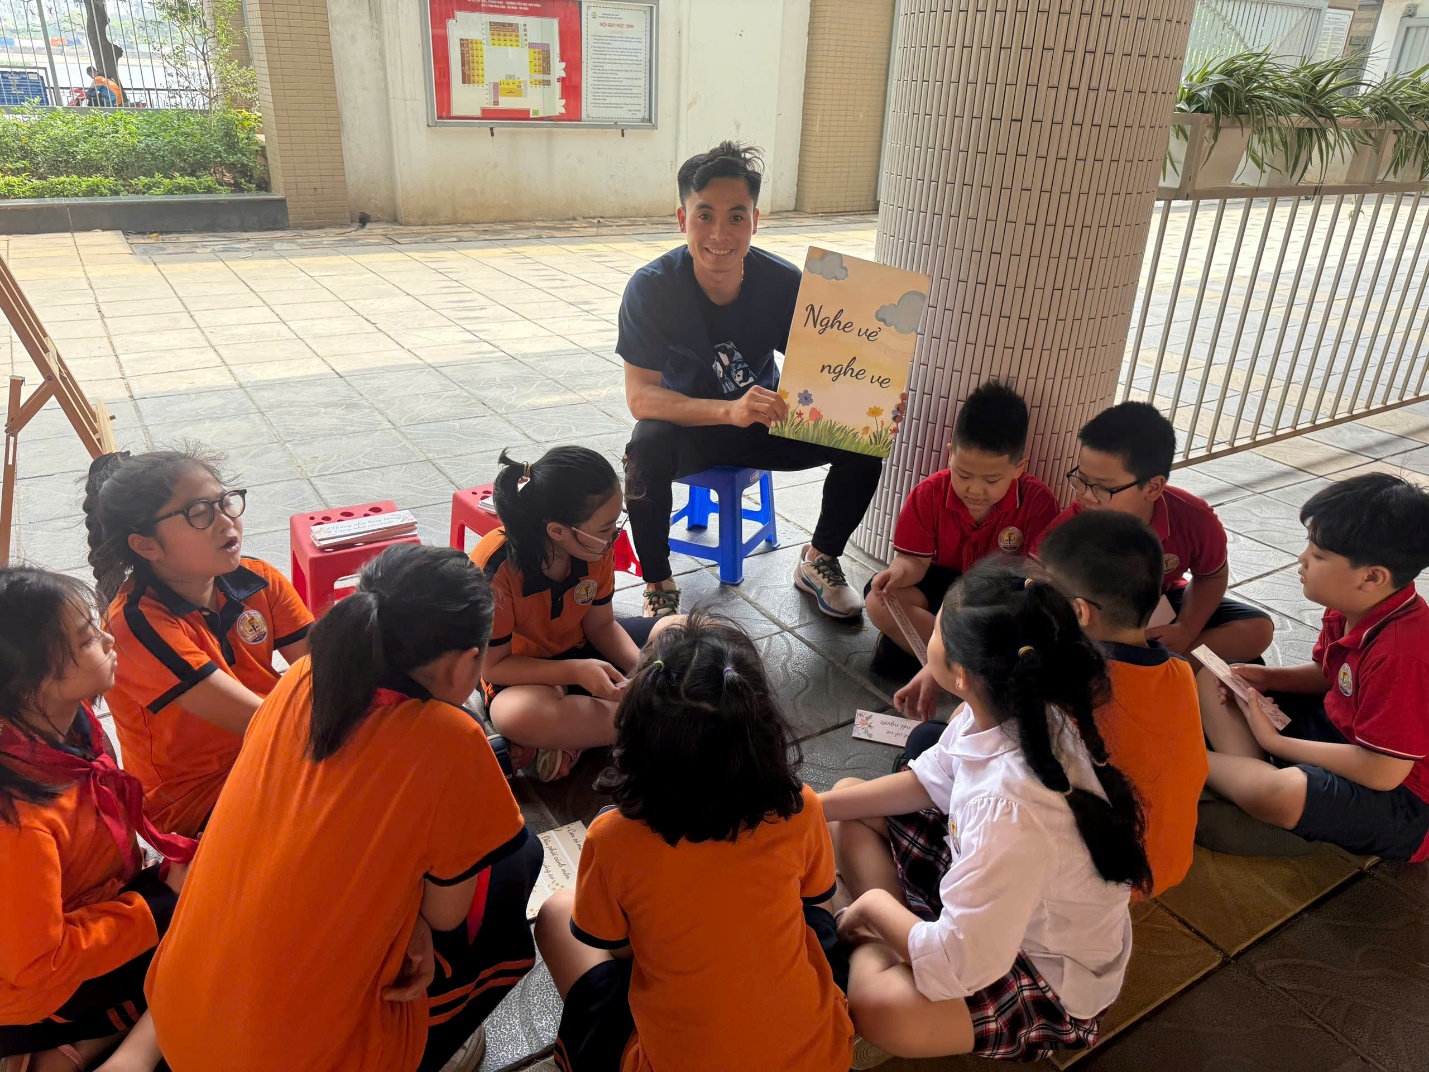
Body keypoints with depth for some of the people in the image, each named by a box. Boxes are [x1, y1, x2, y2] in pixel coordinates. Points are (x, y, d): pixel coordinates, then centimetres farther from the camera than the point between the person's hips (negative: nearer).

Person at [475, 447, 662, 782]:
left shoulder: (595, 546, -16)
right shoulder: (494, 569, -30)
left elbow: (600, 625, -3)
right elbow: (492, 664, -21)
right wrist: (575, 671, -33)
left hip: (580, 649, 6)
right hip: (517, 674, -5)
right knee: (518, 713, -41)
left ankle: (568, 738, -17)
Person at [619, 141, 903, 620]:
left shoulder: (784, 283, -16)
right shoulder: (651, 287, -22)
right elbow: (640, 396, -28)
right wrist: (729, 410, -45)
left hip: (763, 423, 3)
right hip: (686, 424, -2)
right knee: (646, 447, -37)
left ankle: (819, 562, 9)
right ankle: (658, 586, -14)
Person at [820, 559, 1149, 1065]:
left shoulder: (1010, 807, -41)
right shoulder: (1004, 711, -17)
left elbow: (957, 967, -35)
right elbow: (931, 781, 4)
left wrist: (874, 905, -16)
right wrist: (819, 808, -2)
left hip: (1052, 978, -8)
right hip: (986, 888, 8)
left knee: (875, 1004, -35)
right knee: (851, 802, 8)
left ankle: (871, 952, -2)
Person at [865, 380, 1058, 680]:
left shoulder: (1037, 501, -17)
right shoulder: (930, 493, -13)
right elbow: (915, 559, -11)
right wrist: (900, 572, -35)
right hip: (943, 582, 2)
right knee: (878, 600, -25)